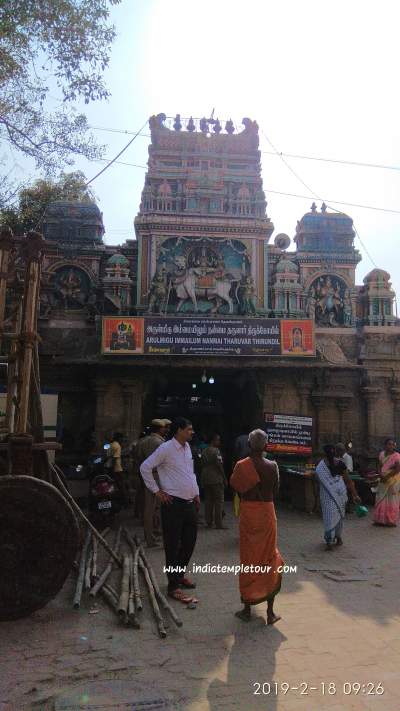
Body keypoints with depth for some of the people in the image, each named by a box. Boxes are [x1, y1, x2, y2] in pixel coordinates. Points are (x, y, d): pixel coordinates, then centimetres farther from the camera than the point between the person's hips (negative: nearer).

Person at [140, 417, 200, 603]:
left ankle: (179, 574, 36)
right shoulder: (166, 448, -14)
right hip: (174, 504, -8)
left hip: (190, 503, 8)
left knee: (189, 542, 17)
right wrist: (157, 491, -11)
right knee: (173, 546, 1)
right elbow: (145, 467, -13)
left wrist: (196, 493, 17)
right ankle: (173, 586, 12)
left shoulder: (187, 447, 11)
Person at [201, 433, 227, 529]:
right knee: (219, 501, -2)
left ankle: (209, 522, 14)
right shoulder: (216, 451, -11)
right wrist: (224, 478, -9)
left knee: (208, 500, 11)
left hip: (205, 479, 8)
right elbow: (219, 465, -14)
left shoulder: (204, 451, 12)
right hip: (216, 479, -8)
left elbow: (202, 465, 15)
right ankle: (218, 523, -3)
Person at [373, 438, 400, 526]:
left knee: (392, 501, 0)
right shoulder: (382, 454, 8)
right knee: (381, 500, 6)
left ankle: (391, 521, 8)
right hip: (383, 481, 5)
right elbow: (379, 466, 8)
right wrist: (380, 475, -10)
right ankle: (380, 520, 14)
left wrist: (387, 476, -19)